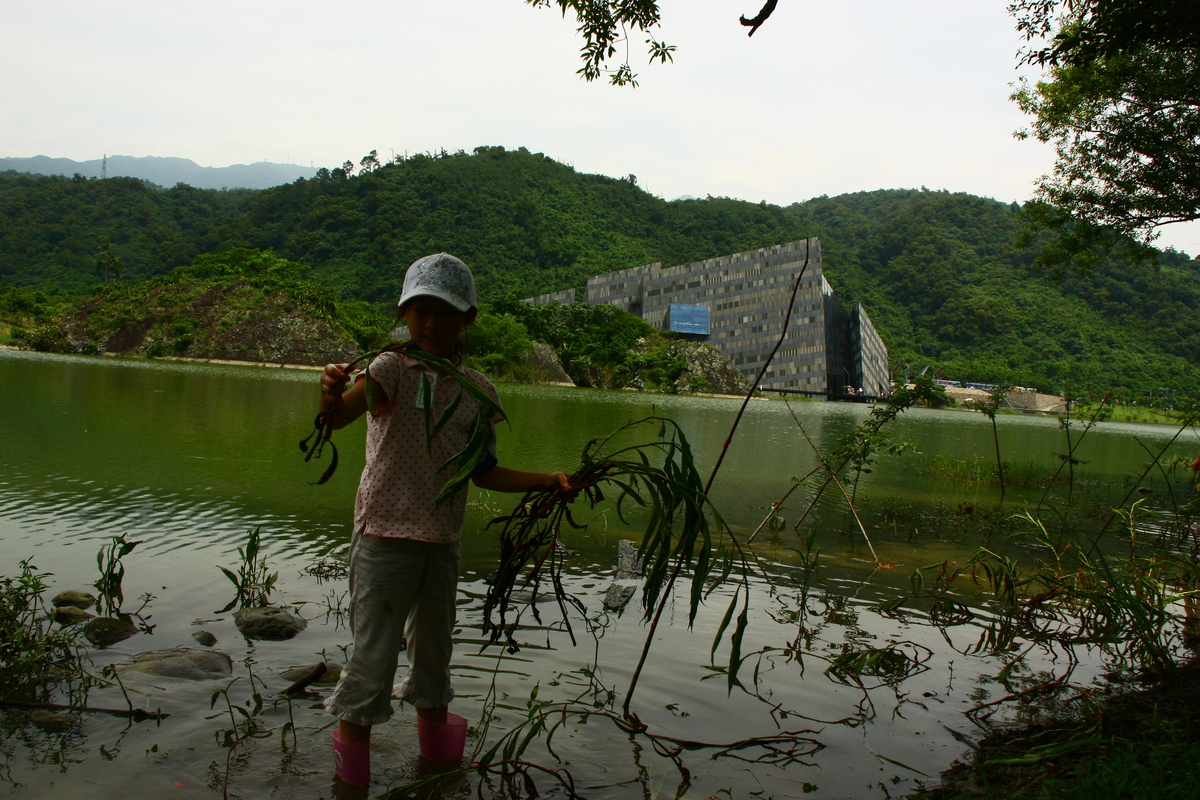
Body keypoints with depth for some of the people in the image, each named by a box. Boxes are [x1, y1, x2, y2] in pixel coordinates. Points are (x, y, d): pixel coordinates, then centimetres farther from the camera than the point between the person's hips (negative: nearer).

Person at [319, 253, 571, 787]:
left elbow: (483, 473, 7)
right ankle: (351, 773, 22)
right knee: (374, 654, 1)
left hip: (442, 542, 5)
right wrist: (331, 395, -53)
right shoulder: (393, 369, -11)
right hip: (386, 537, -4)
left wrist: (551, 480, -1)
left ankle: (436, 743, 43)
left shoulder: (478, 389, 3)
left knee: (434, 647, 21)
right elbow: (341, 416, -30)